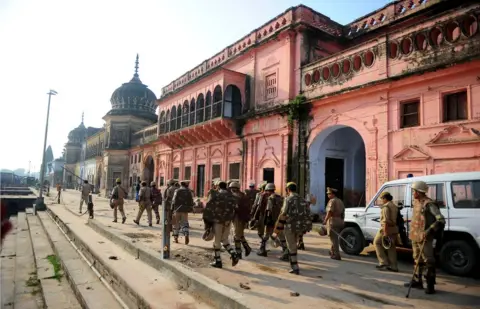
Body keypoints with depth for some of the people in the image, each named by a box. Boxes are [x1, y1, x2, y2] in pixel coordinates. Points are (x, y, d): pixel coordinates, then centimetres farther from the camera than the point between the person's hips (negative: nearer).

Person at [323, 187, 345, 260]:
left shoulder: (332, 201, -11)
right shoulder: (340, 201, 16)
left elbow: (330, 212, -21)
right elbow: (343, 212, 19)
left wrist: (325, 220, -17)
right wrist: (342, 220, 25)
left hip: (333, 221, -9)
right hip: (340, 221, 9)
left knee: (334, 238, -4)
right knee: (335, 238, 21)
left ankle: (336, 255, -3)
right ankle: (332, 252, 33)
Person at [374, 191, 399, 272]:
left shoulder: (386, 207, -13)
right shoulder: (394, 206, 15)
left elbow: (386, 221, -21)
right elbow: (395, 219, 17)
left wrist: (385, 232, -22)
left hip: (386, 228, -8)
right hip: (394, 229, 9)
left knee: (377, 243, 6)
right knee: (391, 247, 12)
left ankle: (383, 262, 2)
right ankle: (393, 266, 13)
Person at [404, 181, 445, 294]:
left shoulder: (429, 204, -16)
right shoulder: (416, 202, 10)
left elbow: (441, 220, -21)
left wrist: (429, 231, -28)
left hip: (424, 238, -9)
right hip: (415, 237, 9)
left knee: (428, 261, 0)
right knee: (417, 260, 18)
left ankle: (430, 285, 8)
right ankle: (417, 281, 29)